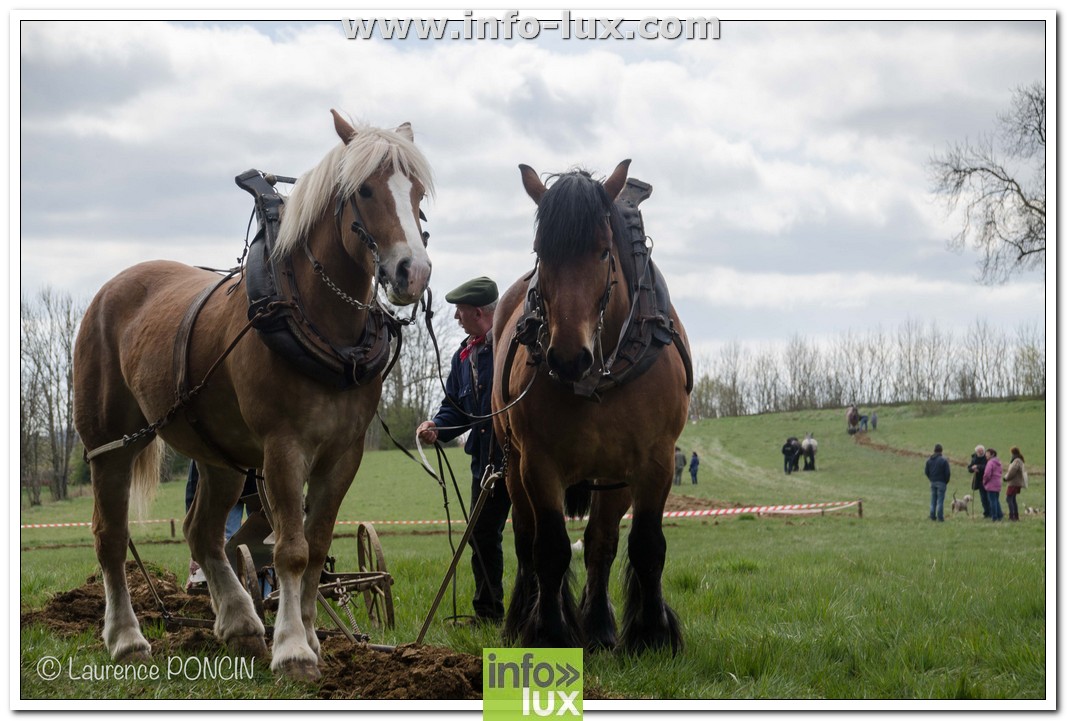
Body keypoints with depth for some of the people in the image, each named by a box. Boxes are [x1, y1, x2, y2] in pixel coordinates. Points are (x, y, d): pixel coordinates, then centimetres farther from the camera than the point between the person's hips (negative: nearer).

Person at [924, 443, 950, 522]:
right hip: (941, 483, -5)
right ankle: (940, 517, -4)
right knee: (940, 500, -3)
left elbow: (927, 472, 8)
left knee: (933, 500, 10)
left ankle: (932, 516, 11)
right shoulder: (944, 460, -11)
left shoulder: (929, 460, 5)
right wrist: (946, 482, 4)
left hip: (932, 482, 5)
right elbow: (948, 473, -10)